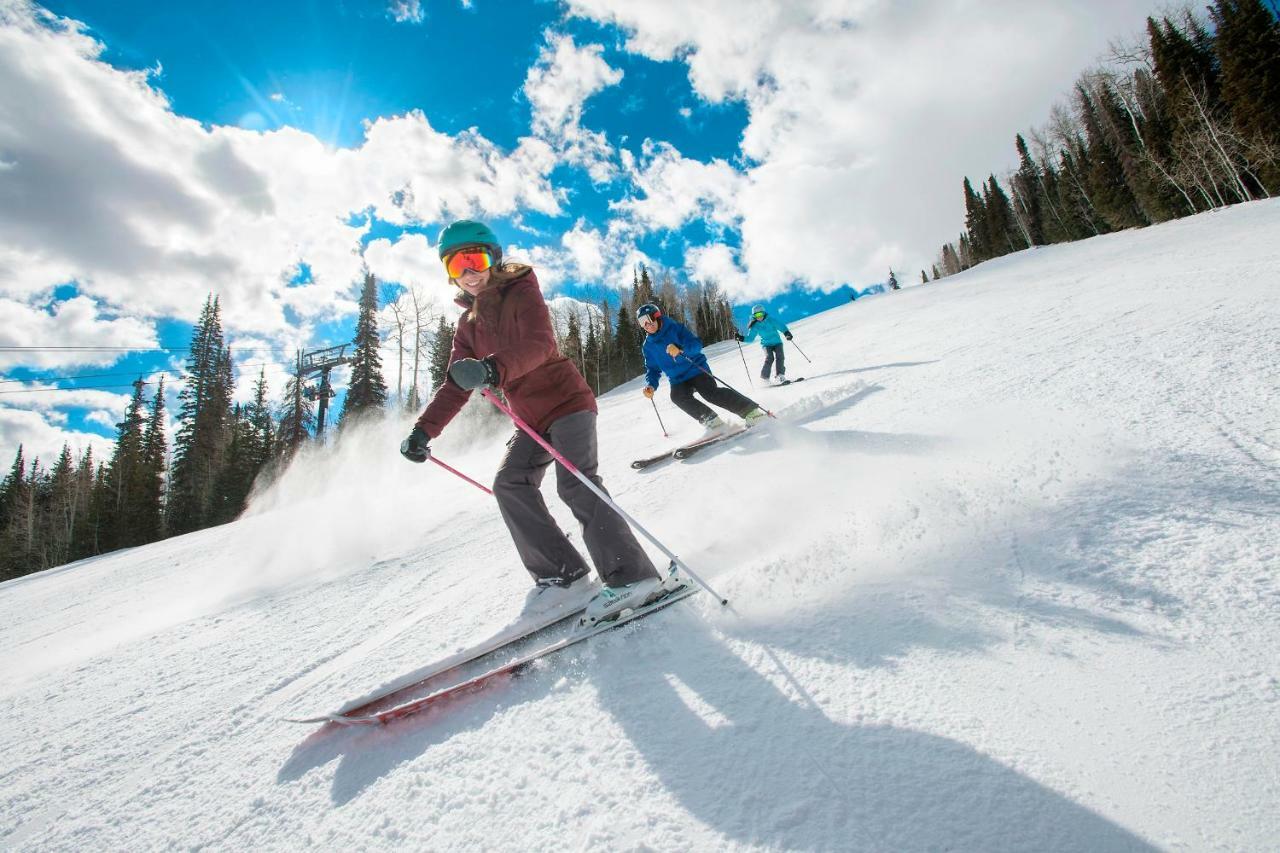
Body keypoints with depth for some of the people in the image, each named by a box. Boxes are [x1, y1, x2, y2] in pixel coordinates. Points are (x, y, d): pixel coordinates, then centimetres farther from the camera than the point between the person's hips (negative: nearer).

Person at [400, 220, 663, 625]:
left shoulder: (521, 293, -8)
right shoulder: (469, 325, 14)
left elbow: (540, 343, -28)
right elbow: (455, 386, 10)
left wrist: (494, 368, -47)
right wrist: (423, 430, -3)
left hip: (568, 401, -7)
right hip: (532, 420, 8)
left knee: (575, 483, -22)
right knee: (510, 483, -9)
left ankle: (633, 576, -20)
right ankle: (565, 576, -8)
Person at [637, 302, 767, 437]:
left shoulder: (675, 328, -7)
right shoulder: (648, 346, 6)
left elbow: (697, 344, -15)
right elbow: (652, 369, 13)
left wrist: (680, 349, -35)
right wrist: (651, 385, -7)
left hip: (695, 369, -4)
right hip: (678, 380, 4)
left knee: (711, 393, -25)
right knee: (678, 396, -27)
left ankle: (751, 411, -19)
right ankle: (711, 421, -21)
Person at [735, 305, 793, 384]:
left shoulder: (771, 320, -7)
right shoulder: (755, 327, -3)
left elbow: (781, 326, -8)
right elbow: (750, 338, 1)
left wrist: (787, 333, -25)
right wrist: (741, 338, -15)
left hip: (777, 342, 0)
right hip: (766, 344, 0)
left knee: (780, 357, -19)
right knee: (769, 358, -22)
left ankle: (780, 376, -19)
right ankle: (764, 378, -13)